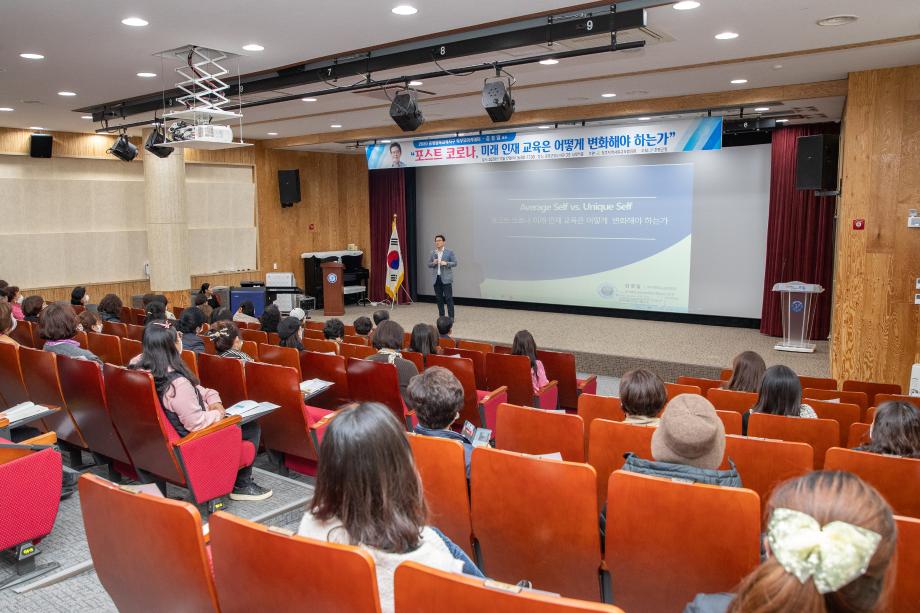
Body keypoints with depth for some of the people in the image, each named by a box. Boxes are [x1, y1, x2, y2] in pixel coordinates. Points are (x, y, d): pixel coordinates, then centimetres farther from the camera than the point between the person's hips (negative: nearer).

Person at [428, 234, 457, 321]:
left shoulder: (449, 252, -1)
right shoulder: (432, 253, 9)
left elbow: (455, 263, -1)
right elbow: (429, 265, 11)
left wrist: (446, 263, -17)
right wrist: (433, 263, -10)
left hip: (446, 278, -4)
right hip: (436, 278, 4)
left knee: (448, 298, -4)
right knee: (439, 298, 7)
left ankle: (451, 317, 0)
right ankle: (441, 316, 16)